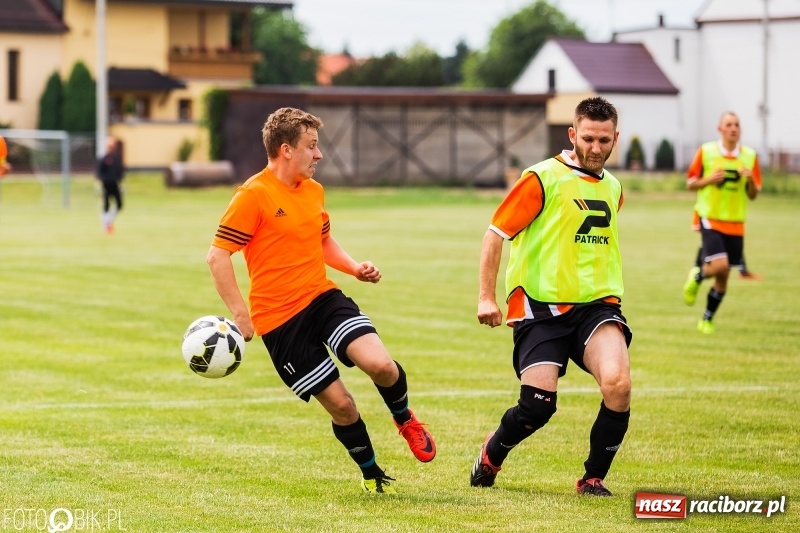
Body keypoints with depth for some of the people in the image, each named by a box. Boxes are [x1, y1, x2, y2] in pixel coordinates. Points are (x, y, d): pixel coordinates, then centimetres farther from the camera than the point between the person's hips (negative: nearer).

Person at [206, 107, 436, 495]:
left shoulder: (314, 191, 9)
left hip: (323, 298, 5)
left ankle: (404, 419, 11)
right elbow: (218, 255, -15)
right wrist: (240, 315, -20)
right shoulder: (253, 195, -13)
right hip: (279, 317, -5)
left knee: (380, 365, -20)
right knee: (340, 404, -4)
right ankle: (371, 475, 20)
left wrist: (355, 268, 7)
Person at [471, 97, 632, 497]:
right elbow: (496, 232, -5)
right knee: (538, 406, -11)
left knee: (617, 383, -22)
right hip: (542, 307, -4)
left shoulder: (613, 188, 13)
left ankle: (593, 478, -4)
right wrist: (486, 296, -8)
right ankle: (492, 453, 23)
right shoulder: (543, 179, -6)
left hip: (597, 304, 4)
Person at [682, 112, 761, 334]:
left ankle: (707, 319, 23)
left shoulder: (750, 156, 2)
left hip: (735, 223, 3)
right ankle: (697, 275, 13)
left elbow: (753, 195, 5)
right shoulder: (706, 152, -4)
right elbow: (690, 183, 3)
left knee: (723, 276, 6)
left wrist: (750, 180, -16)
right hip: (710, 218, -3)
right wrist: (709, 180, -16)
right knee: (720, 265, -21)